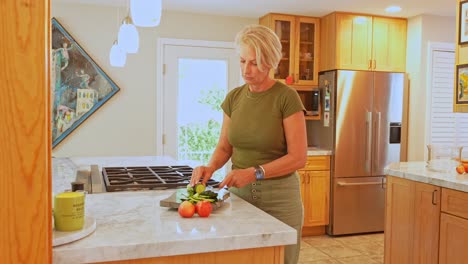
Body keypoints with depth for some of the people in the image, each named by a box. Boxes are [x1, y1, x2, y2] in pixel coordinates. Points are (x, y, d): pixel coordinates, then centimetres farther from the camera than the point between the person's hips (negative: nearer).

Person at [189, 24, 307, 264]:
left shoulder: (286, 97, -12)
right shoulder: (234, 97, 3)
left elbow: (298, 157, -14)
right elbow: (224, 147, 10)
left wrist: (255, 172, -24)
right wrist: (210, 167, -10)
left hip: (279, 196, -4)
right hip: (239, 193, 4)